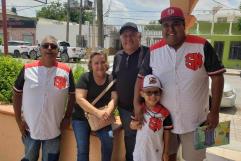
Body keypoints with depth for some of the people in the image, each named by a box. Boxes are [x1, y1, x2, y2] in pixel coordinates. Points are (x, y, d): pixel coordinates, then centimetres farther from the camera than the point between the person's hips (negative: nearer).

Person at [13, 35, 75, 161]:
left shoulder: (66, 71, -7)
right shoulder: (27, 69, -8)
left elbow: (72, 95, 4)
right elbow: (17, 94, 1)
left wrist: (67, 117, -2)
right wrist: (18, 120, -2)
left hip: (54, 129, 0)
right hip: (30, 128, 0)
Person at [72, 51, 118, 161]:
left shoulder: (111, 79, -1)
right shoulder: (85, 78, -9)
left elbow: (114, 98, -8)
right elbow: (79, 99, -19)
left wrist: (108, 111, -30)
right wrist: (97, 112, -30)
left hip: (102, 119, 2)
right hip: (81, 118, -1)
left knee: (109, 140, -19)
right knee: (82, 148, -5)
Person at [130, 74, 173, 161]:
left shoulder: (164, 112, -15)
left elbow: (166, 133, -5)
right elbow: (132, 125, 3)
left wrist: (166, 152, 0)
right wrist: (133, 125, -20)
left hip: (157, 151, -1)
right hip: (141, 150, 1)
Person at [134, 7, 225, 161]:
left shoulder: (202, 46, -12)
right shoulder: (154, 51, -4)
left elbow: (217, 77, -8)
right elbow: (142, 77, 3)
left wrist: (215, 111, -10)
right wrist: (137, 104, -9)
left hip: (195, 121, -2)